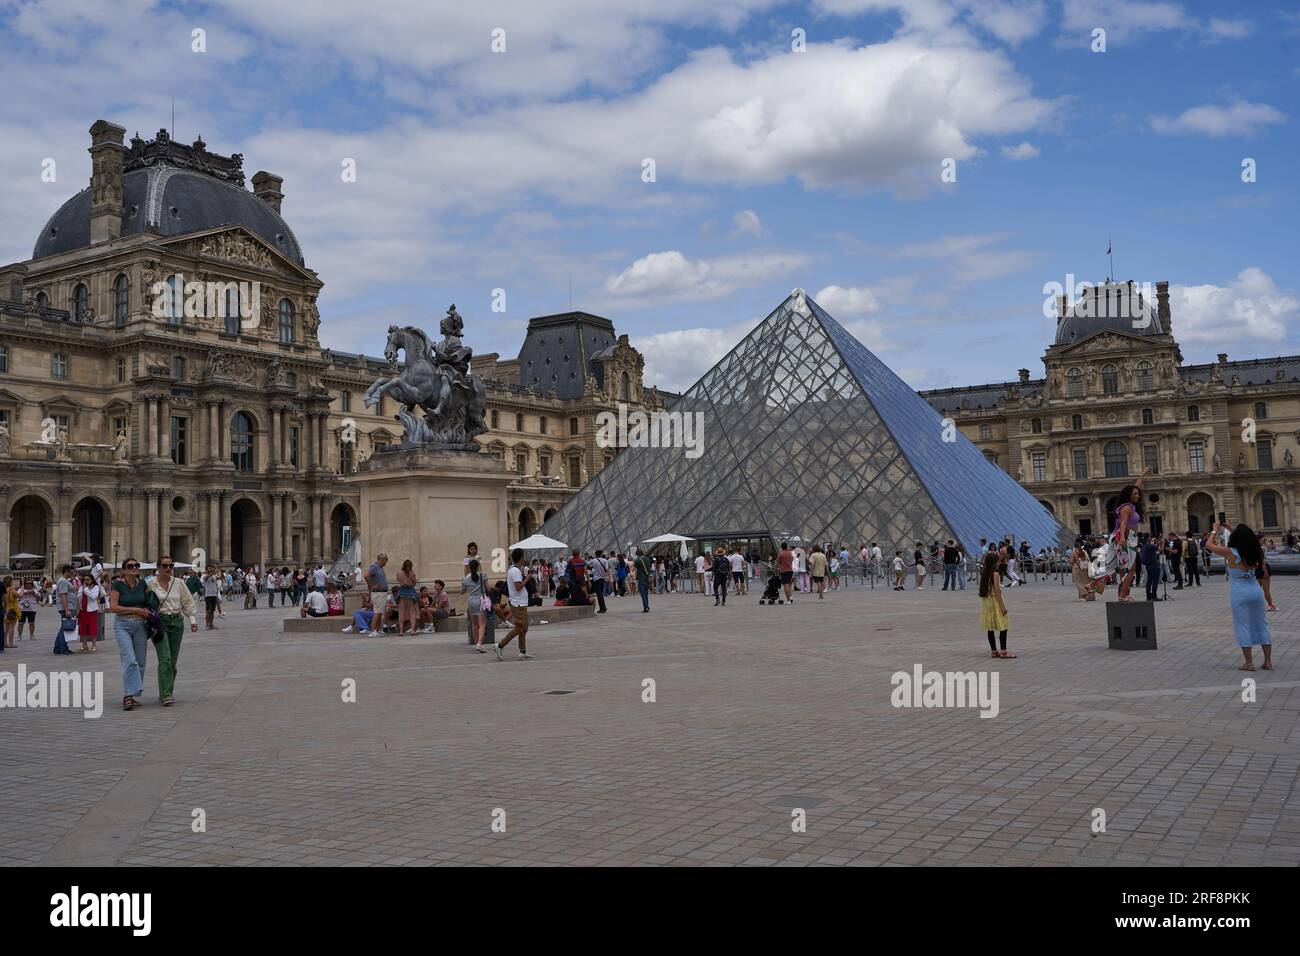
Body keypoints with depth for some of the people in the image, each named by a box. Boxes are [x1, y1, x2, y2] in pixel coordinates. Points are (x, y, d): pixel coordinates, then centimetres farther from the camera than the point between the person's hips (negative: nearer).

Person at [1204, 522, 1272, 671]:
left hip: (1239, 593, -4)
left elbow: (1208, 545, -3)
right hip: (1256, 590, 4)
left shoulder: (1230, 552, -13)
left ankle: (1249, 663, 7)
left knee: (1242, 627, 5)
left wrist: (1215, 530, 12)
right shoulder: (1256, 552, -1)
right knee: (1262, 625, 14)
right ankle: (1268, 661, 18)